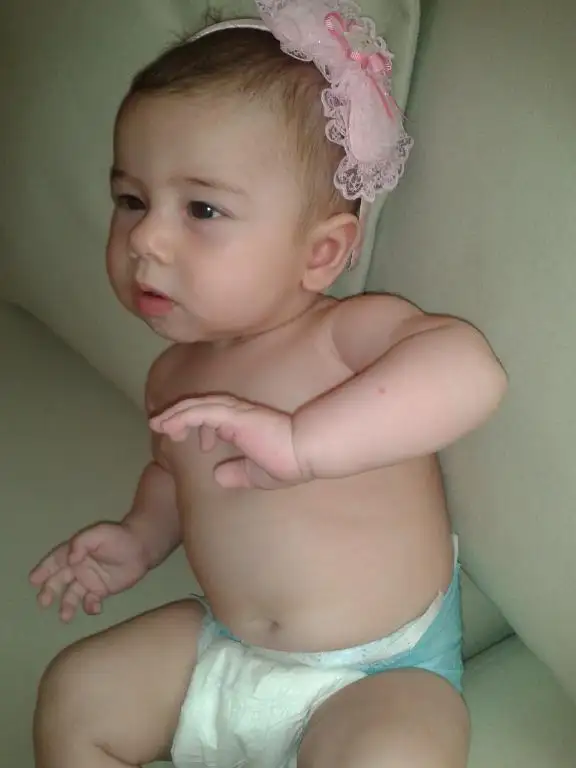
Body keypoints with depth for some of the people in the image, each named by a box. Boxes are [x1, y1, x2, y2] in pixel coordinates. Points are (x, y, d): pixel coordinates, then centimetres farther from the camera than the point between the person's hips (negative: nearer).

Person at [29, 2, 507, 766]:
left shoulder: (350, 335, -22)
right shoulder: (176, 374, 0)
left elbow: (470, 368, -45)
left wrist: (300, 441, -51)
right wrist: (140, 537, 3)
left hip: (382, 674, -6)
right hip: (218, 649, 7)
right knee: (76, 692, 5)